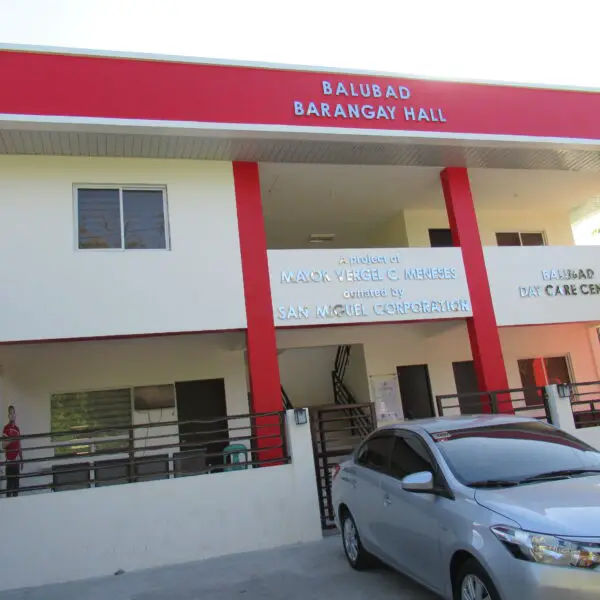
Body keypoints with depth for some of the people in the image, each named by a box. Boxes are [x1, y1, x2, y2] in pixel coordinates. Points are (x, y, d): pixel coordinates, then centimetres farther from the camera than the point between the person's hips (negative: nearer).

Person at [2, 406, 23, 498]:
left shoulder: (17, 429, 14)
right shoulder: (6, 428, -6)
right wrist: (11, 439, -27)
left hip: (17, 460, 6)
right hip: (9, 460, -6)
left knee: (16, 483, 9)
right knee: (9, 482, -5)